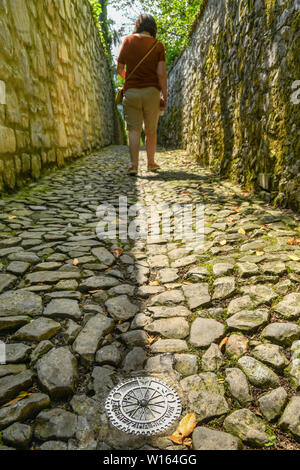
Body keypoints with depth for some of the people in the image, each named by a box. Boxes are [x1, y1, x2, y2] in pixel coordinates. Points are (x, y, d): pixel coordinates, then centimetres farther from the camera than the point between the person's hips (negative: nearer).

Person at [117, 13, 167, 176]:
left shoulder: (128, 40, 7)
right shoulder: (158, 45, 4)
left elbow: (120, 68, 7)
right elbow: (161, 73, -5)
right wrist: (165, 96, 0)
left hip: (131, 91, 0)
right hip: (152, 91, 0)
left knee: (134, 129, -1)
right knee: (151, 131, 11)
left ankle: (134, 164, -13)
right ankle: (151, 162, 22)